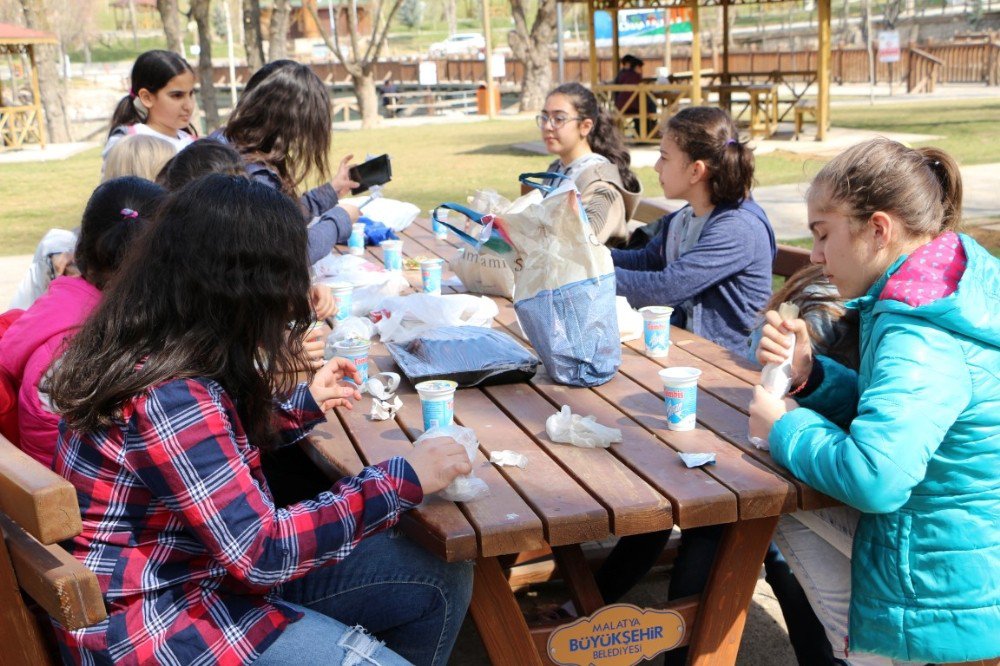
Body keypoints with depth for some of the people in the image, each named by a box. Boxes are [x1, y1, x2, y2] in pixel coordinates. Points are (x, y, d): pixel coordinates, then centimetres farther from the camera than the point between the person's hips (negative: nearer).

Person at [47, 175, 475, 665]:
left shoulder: (154, 349, -1)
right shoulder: (169, 398, -29)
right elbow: (261, 552, -28)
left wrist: (305, 401, 17)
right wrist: (400, 481, -22)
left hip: (216, 564, 9)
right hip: (155, 620, -9)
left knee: (443, 583, 4)